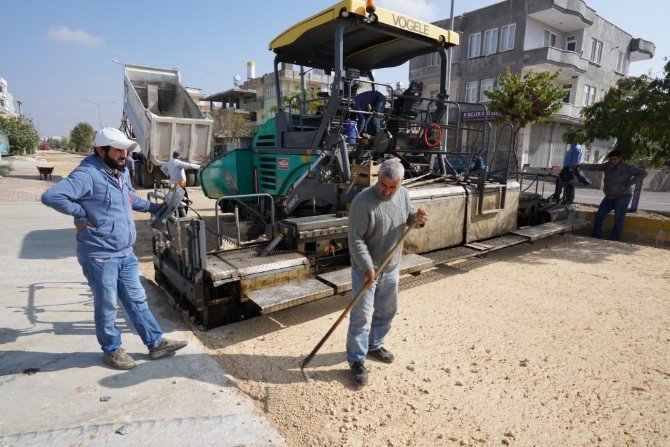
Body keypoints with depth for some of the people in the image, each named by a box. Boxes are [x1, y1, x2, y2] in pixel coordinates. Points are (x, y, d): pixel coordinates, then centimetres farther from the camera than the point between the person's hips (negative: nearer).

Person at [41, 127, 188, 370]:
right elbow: (51, 196, -29)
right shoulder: (88, 174, -19)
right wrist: (82, 215, -20)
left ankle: (156, 343, 26)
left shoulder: (122, 172, 11)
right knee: (107, 306, 10)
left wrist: (155, 207, 20)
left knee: (137, 300, 15)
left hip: (125, 253, 8)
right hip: (100, 256, -8)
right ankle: (112, 350, 29)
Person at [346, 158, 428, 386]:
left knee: (386, 311, 20)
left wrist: (417, 219, -10)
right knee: (362, 316, 0)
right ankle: (356, 360, 17)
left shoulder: (403, 194, -2)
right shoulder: (363, 202, -22)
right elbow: (356, 240, -21)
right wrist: (369, 268, -26)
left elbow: (407, 217, 14)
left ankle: (374, 345, 41)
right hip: (365, 268, -6)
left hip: (391, 267, 7)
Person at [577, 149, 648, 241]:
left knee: (618, 219, -7)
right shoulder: (607, 166, 2)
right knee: (599, 215, -2)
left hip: (622, 197, -5)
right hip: (609, 197, 5)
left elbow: (644, 173, -14)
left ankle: (615, 240, -4)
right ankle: (596, 237, 3)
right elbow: (593, 167, -3)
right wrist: (579, 165, -15)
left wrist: (629, 183, -17)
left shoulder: (627, 168, -9)